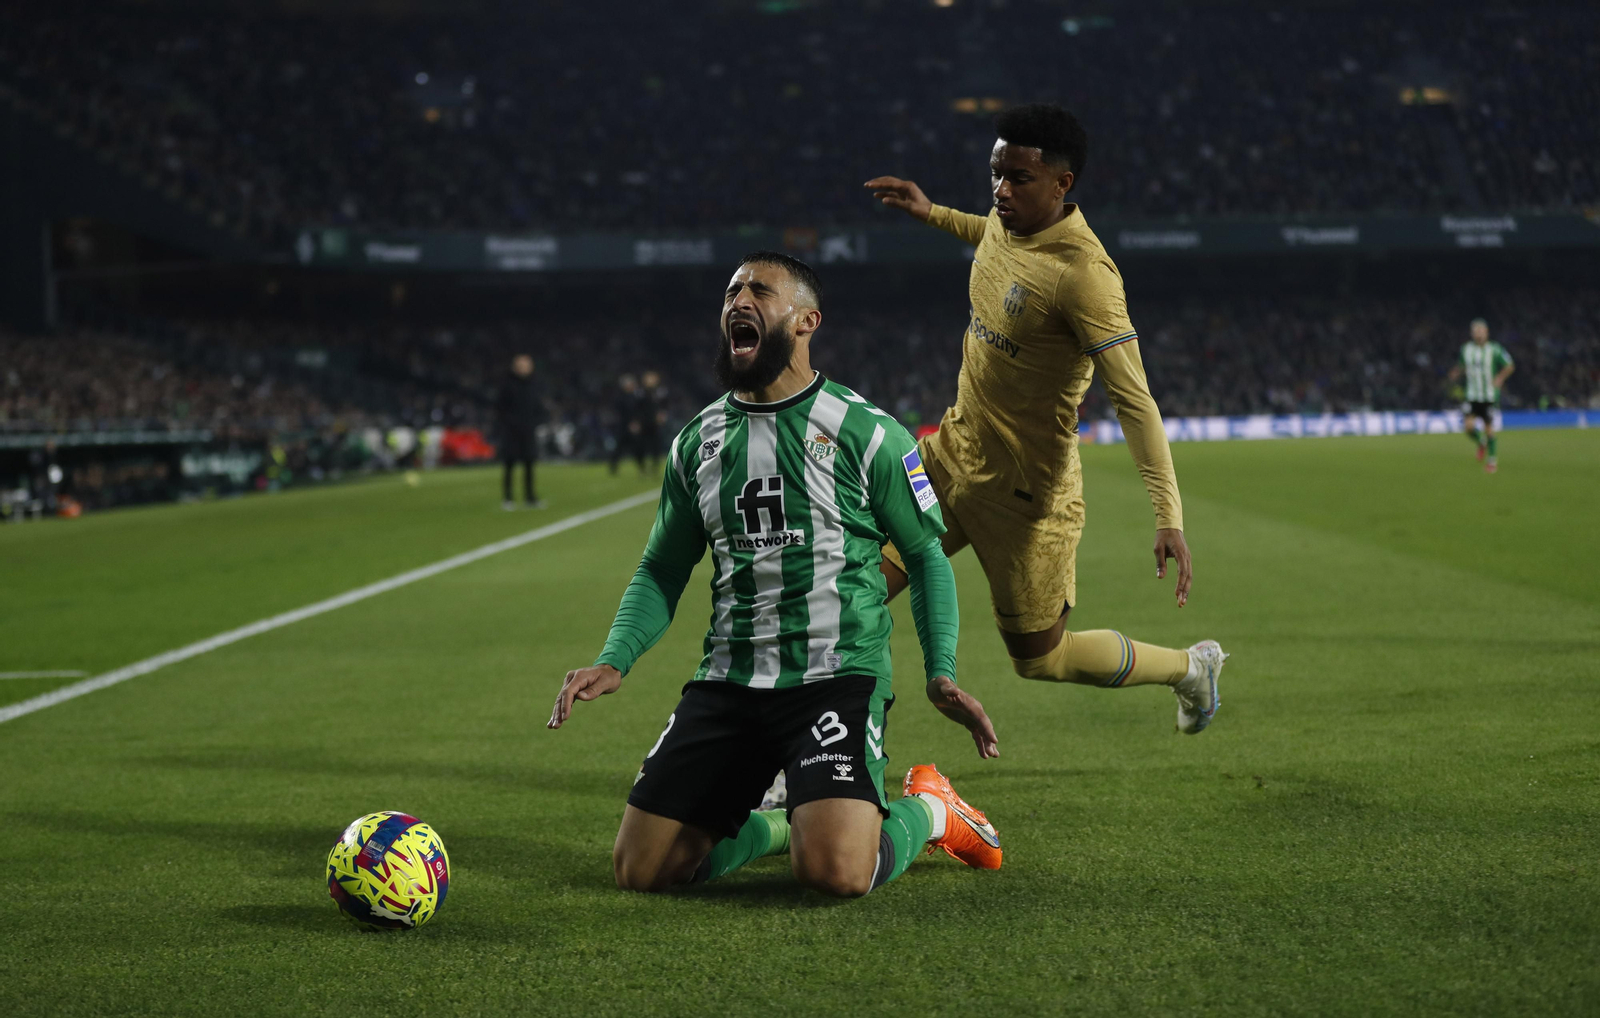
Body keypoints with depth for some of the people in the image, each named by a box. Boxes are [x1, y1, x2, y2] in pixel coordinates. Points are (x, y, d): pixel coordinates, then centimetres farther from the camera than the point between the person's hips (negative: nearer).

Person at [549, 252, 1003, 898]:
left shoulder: (865, 432, -2)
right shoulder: (697, 442, 11)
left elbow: (925, 555, 5)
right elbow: (662, 571, 17)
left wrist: (941, 673, -8)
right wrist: (614, 661, 0)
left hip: (838, 674, -5)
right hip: (728, 679, 5)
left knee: (834, 871, -26)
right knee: (640, 870, -4)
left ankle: (925, 809, 9)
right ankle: (781, 824, 23)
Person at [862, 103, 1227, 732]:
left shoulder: (1083, 274, -26)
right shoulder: (1007, 222, -1)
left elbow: (1134, 400, -28)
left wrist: (1169, 516, -34)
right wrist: (931, 213, 26)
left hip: (1023, 492, -7)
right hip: (952, 451, 7)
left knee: (1040, 659, 7)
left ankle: (1189, 668, 30)